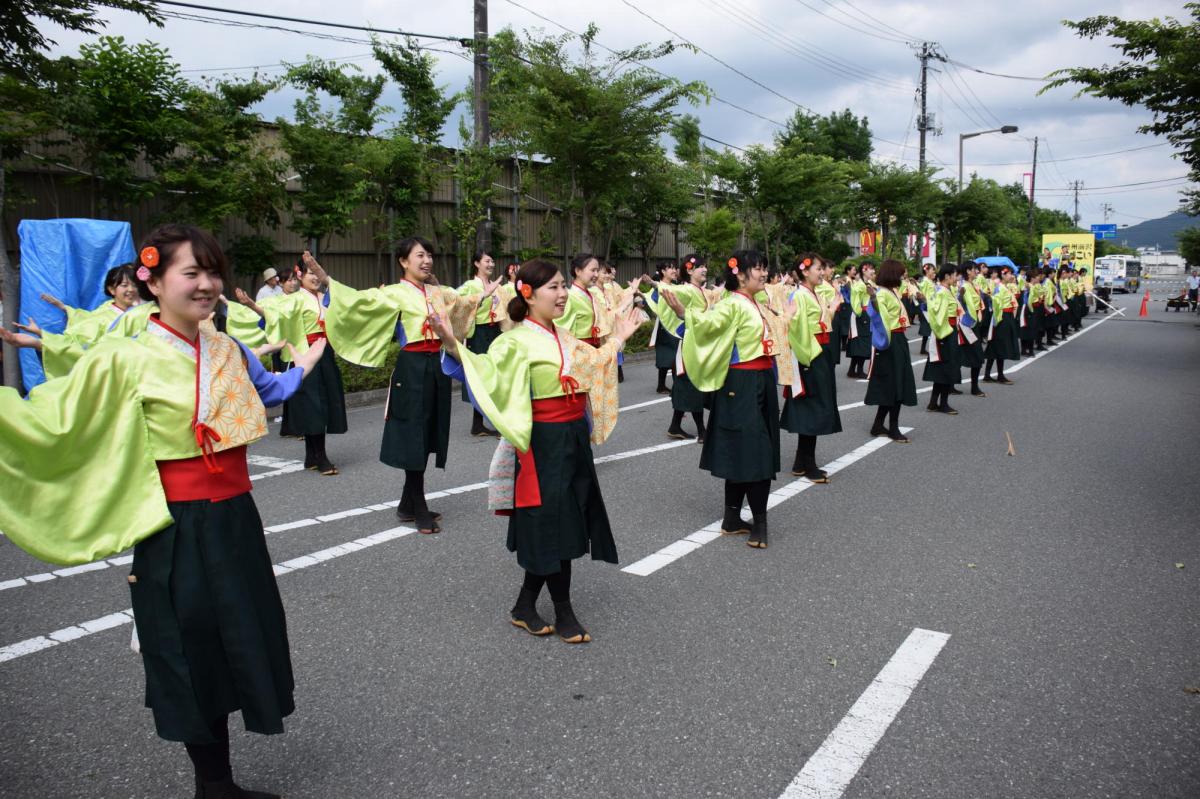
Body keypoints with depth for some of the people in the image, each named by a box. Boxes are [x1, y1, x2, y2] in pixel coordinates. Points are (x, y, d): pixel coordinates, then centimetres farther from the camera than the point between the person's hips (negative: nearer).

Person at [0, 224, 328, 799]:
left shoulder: (228, 351, 5)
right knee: (194, 655, 9)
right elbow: (53, 423, -16)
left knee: (240, 644, 16)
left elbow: (273, 391, 23)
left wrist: (319, 348, 23)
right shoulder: (124, 361, -13)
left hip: (235, 520, 6)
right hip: (179, 530, -6)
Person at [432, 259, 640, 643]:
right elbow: (487, 369, -29)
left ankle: (525, 606, 26)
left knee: (559, 526, 12)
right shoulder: (517, 341, -13)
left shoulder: (563, 338, 12)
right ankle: (564, 614, 16)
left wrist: (618, 339, 33)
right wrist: (453, 347, -45)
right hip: (544, 443, -8)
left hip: (575, 439, 8)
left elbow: (594, 364, 28)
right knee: (555, 526, -1)